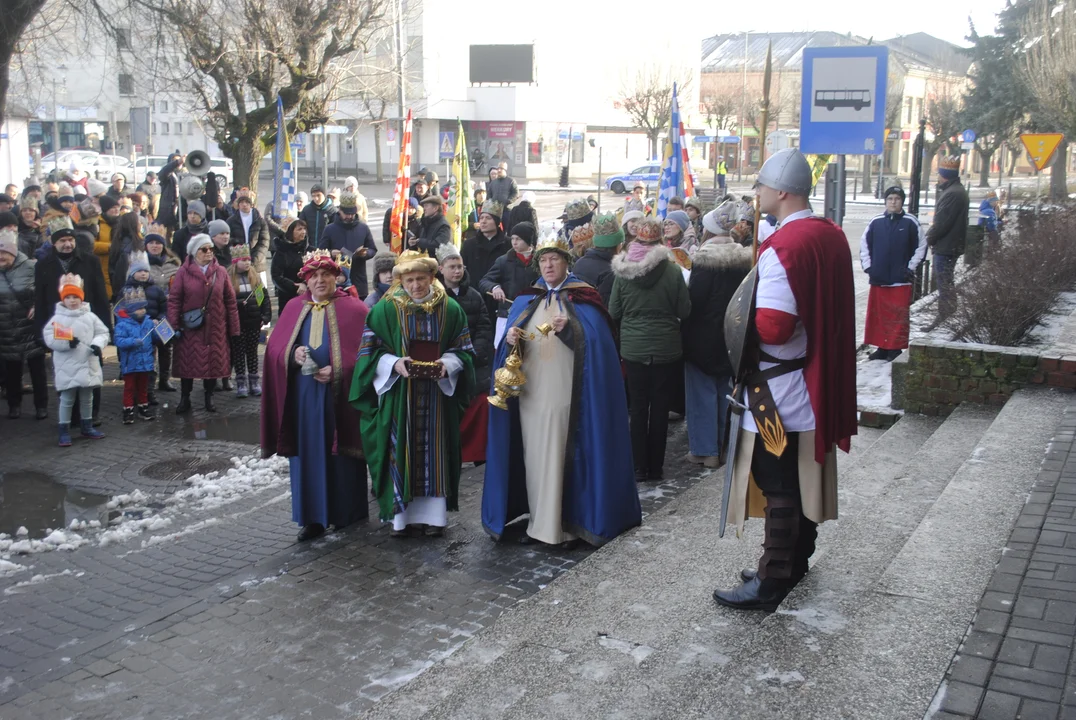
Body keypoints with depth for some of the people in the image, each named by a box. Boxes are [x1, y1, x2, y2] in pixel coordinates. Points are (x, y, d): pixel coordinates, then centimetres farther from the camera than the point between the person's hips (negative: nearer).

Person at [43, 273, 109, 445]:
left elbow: (103, 333, 4)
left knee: (87, 397, 16)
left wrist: (97, 344, -15)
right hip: (67, 367, -3)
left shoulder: (90, 317, 3)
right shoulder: (57, 318, -5)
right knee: (66, 399, 2)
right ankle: (64, 431, 9)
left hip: (88, 364, 3)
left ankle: (87, 427, 30)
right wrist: (67, 342, -23)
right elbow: (49, 338, -10)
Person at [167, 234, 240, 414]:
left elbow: (230, 301, 5)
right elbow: (174, 300, -3)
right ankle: (185, 398, 17)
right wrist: (174, 326, -10)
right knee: (188, 362, 4)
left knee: (213, 361, 7)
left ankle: (209, 397, 23)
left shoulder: (220, 272, 4)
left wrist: (233, 327, 3)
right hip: (190, 327, -2)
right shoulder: (184, 272, -3)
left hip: (215, 328, 2)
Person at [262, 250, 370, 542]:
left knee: (340, 451, 4)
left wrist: (337, 371, -18)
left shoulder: (353, 309, -2)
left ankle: (347, 512, 17)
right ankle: (313, 517, 11)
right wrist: (293, 353, -13)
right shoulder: (293, 309, 10)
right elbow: (274, 349, 8)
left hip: (339, 394, -3)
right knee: (308, 453, 4)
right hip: (303, 395, 3)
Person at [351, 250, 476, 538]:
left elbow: (463, 349, 6)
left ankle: (433, 513, 15)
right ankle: (402, 514, 11)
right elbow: (370, 350, 0)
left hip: (437, 392, 1)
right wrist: (394, 363, -17)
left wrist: (448, 363, -14)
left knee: (435, 450, 6)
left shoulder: (450, 309, 2)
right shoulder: (385, 309, -1)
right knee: (401, 451, 1)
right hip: (399, 393, -1)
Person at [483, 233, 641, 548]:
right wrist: (510, 339, -12)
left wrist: (568, 329, -24)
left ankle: (569, 524, 8)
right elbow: (510, 338, 10)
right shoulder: (526, 301, 14)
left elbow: (596, 342, -9)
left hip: (567, 393, -4)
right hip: (531, 392, 4)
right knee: (534, 457, 5)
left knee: (566, 456, -2)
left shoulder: (583, 299, 2)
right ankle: (539, 521, 15)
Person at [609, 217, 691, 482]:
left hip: (633, 348, 1)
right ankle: (656, 468, 15)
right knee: (660, 408, 8)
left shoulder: (622, 271, -7)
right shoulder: (672, 270, -11)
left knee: (638, 407, 10)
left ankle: (640, 467, 14)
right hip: (666, 349, -1)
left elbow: (614, 312, 0)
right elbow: (684, 311, -4)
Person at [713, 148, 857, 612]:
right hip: (820, 381, 9)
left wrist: (740, 318, -10)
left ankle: (770, 583, 7)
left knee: (778, 485, -1)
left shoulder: (783, 247, -21)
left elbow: (774, 326, -28)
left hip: (780, 390, -9)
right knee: (805, 472, 18)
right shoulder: (833, 236, 7)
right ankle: (796, 561, 33)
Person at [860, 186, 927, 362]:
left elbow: (922, 245, 4)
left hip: (901, 280, -3)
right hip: (878, 279, 3)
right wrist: (867, 266, 6)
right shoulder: (876, 222, 4)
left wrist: (911, 268, 0)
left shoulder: (911, 222, -2)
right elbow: (864, 244, 13)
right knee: (877, 314, 7)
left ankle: (896, 349, 6)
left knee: (899, 317, -2)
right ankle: (881, 347, 17)